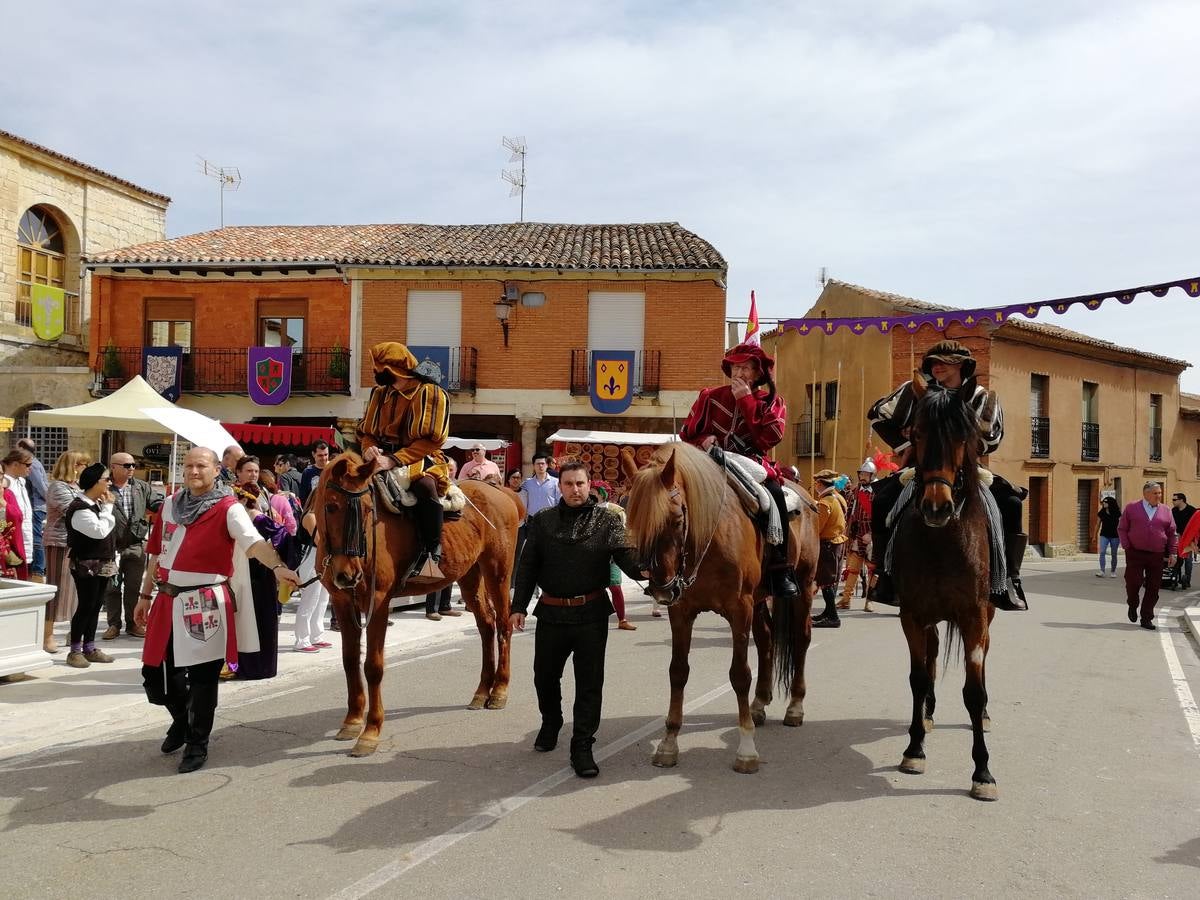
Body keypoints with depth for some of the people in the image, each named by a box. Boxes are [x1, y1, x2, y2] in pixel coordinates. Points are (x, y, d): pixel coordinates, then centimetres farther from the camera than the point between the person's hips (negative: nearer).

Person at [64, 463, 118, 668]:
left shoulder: (98, 504, 13)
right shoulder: (80, 508, -16)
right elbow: (100, 531, -24)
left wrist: (112, 561, 14)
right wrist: (108, 507, -14)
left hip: (103, 565, 9)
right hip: (86, 565, -9)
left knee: (96, 606, 11)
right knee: (86, 606, -5)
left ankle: (89, 648, 18)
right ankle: (75, 651, 5)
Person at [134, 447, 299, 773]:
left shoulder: (228, 508, -9)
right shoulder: (170, 504, 10)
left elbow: (253, 541, -25)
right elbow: (157, 553, 19)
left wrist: (277, 566, -44)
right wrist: (145, 595, 20)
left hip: (206, 602, -6)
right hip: (167, 600, 6)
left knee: (202, 675, -1)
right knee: (156, 672, 12)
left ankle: (198, 744, 16)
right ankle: (181, 719, 40)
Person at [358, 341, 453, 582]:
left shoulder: (429, 392, -9)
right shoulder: (379, 393, 11)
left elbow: (430, 440, -16)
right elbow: (366, 430, 16)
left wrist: (393, 460, -25)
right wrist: (369, 449, -9)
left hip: (418, 459, -7)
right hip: (382, 457, 7)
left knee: (424, 485, -39)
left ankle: (431, 552, -31)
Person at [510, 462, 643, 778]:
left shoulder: (607, 521, -2)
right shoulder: (542, 521, 4)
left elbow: (626, 555, -14)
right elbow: (527, 567, 5)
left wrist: (642, 569, -35)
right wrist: (519, 606, 0)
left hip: (591, 615, -2)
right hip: (551, 613, 2)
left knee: (590, 684, 1)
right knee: (545, 676, 17)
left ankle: (582, 747, 10)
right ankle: (550, 723, 44)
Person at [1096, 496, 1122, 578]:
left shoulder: (1117, 513, -5)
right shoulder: (1101, 513, 1)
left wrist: (1121, 537, -6)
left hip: (1114, 536, -1)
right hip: (1104, 535, 1)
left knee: (1114, 554, 8)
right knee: (1102, 552, -14)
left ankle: (1113, 571, 23)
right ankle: (1102, 571, -15)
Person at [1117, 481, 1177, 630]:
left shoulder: (1166, 511, 8)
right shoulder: (1131, 508, 3)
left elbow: (1172, 534, 11)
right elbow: (1122, 528, 5)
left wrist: (1172, 553, 3)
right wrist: (1126, 547, -5)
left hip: (1157, 556, 2)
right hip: (1135, 554, -2)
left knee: (1153, 588, 2)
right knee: (1134, 582, -6)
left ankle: (1146, 618, 12)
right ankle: (1133, 605, 25)